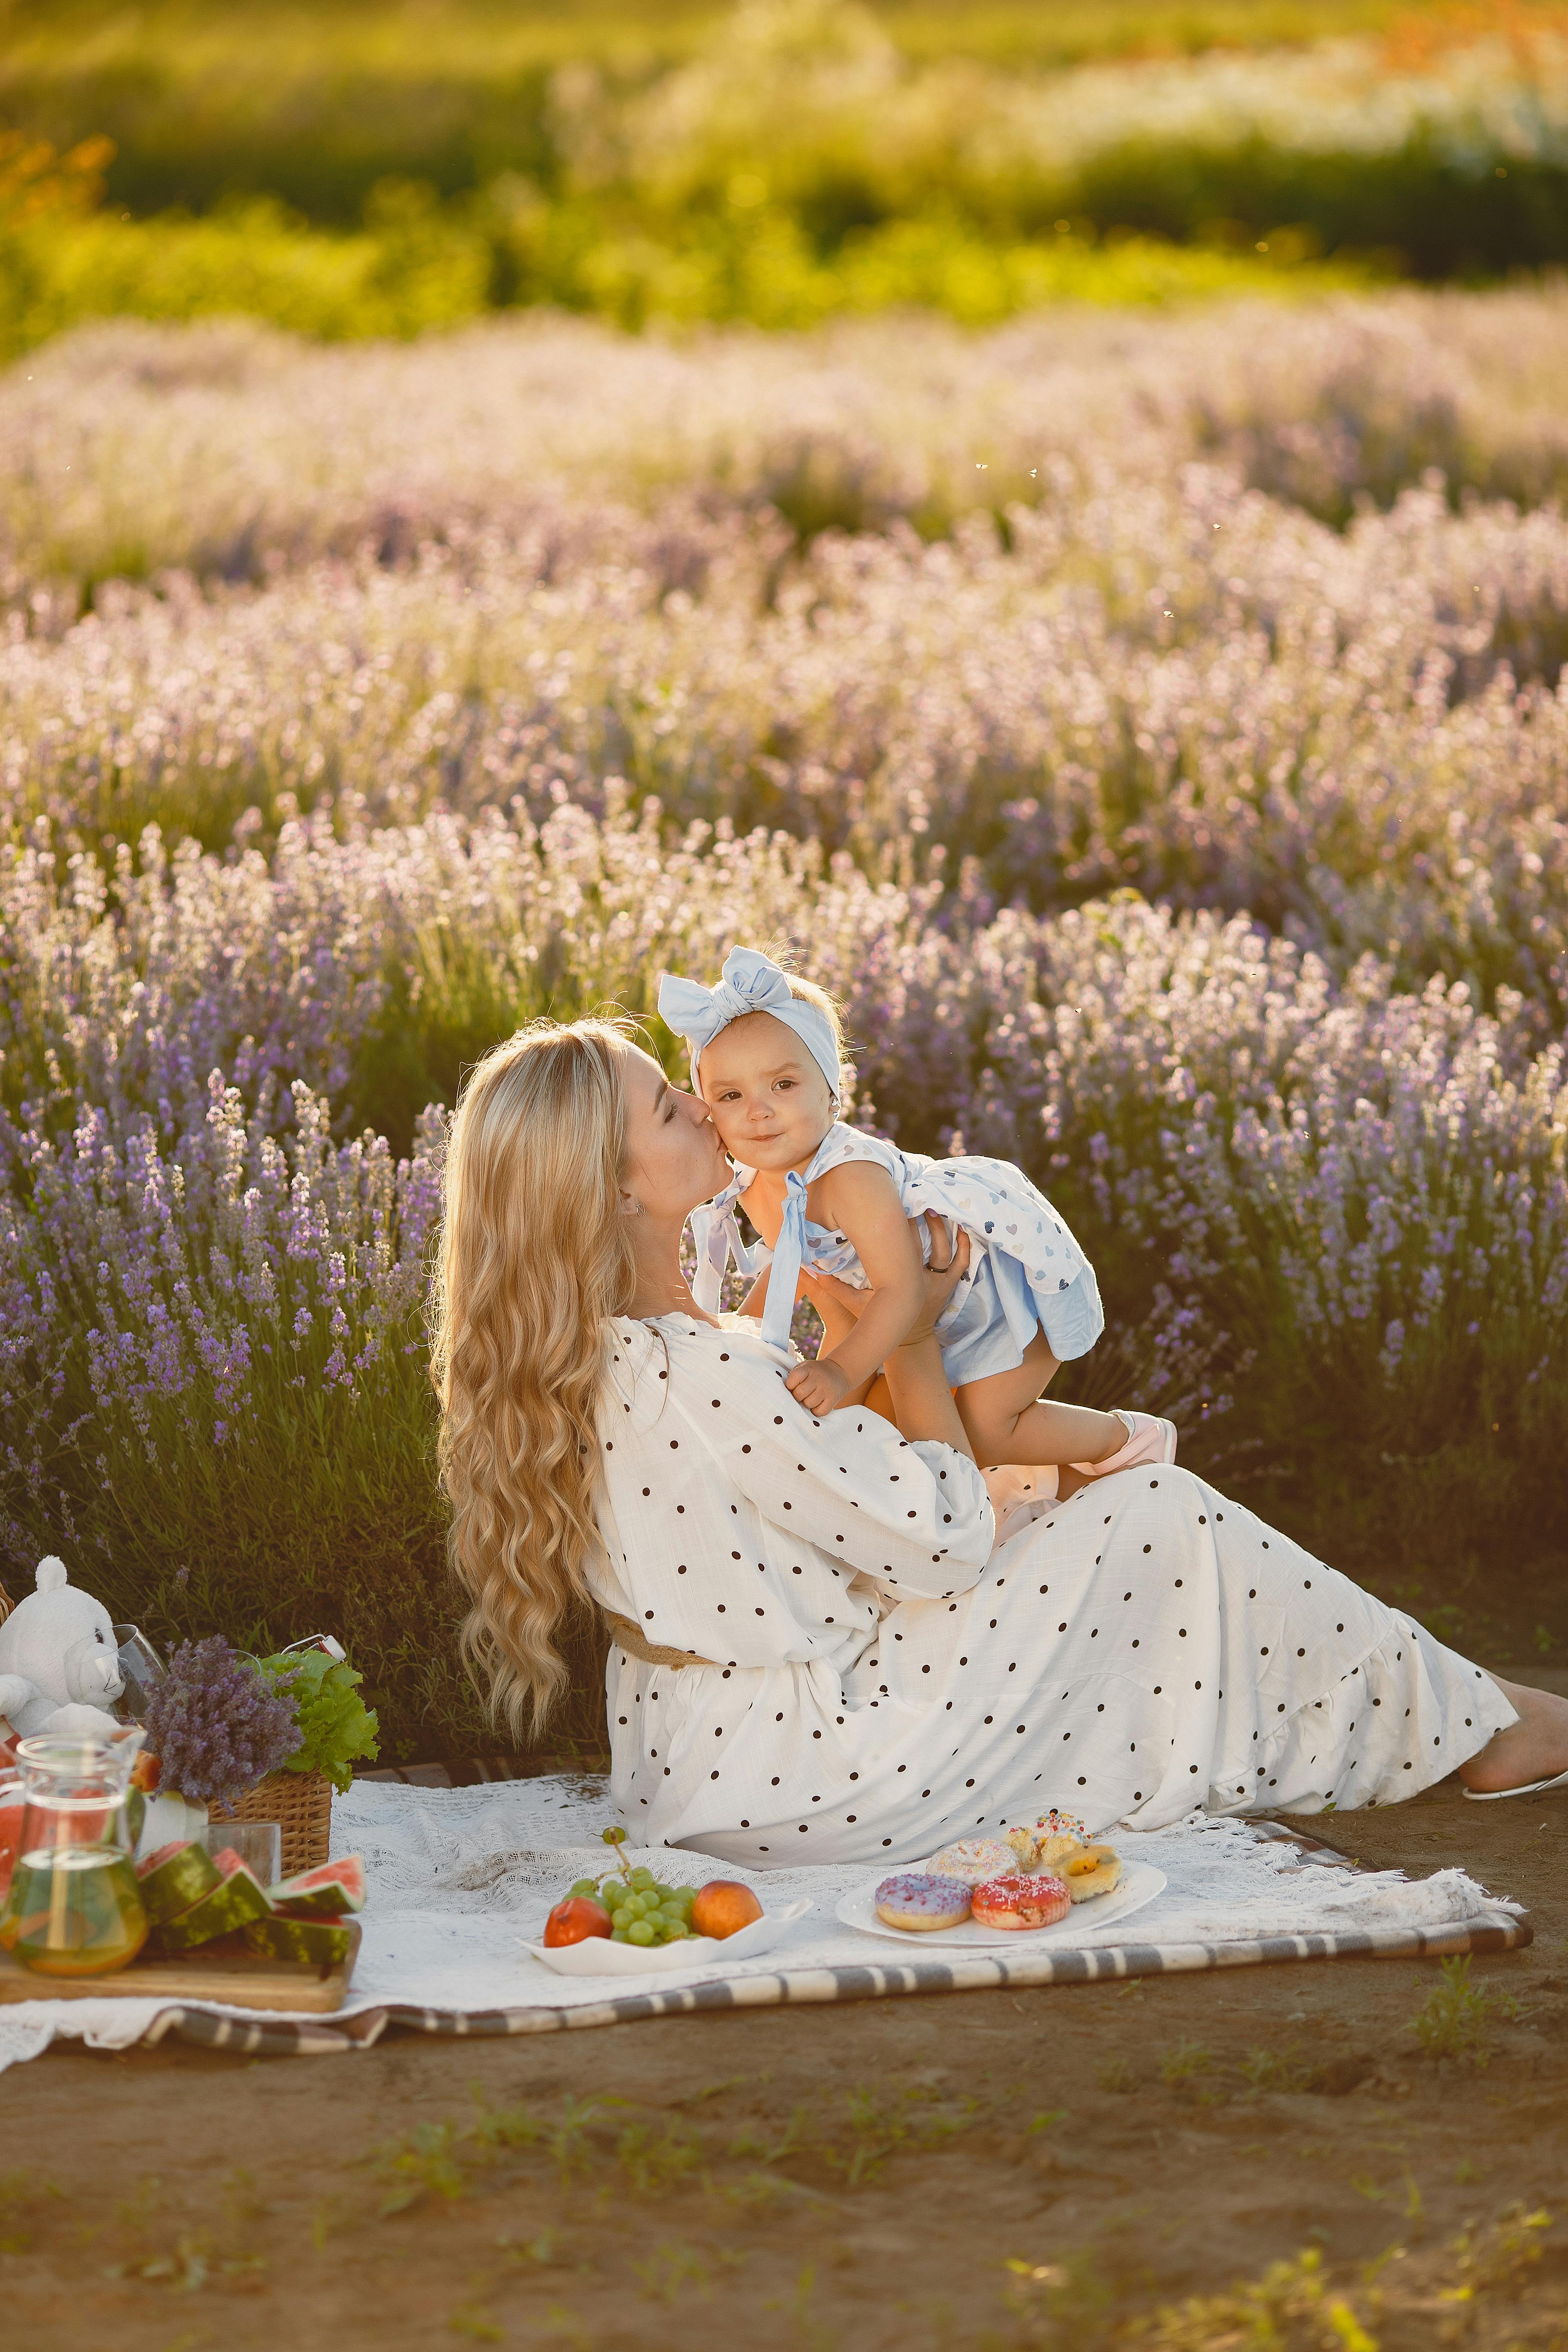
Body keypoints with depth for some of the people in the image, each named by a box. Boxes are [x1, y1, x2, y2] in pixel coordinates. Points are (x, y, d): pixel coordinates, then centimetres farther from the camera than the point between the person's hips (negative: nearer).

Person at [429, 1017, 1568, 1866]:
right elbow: (943, 1544, -19)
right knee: (1158, 1520, -2)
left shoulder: (573, 1364, 0)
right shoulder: (704, 1374, -29)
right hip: (814, 1776, -10)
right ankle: (1458, 1723, 18)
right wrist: (916, 1338, -7)